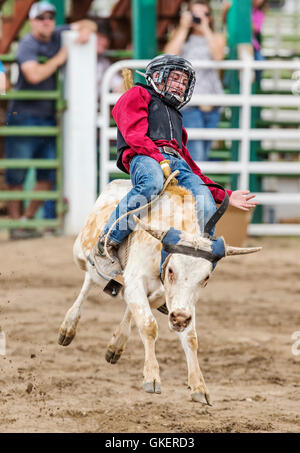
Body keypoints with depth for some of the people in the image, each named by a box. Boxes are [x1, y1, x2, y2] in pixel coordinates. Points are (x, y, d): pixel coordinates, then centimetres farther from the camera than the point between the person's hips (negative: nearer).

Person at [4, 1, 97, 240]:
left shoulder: (58, 36, 9)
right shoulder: (27, 44, -10)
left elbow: (89, 25, 20)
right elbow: (34, 75, -25)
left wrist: (85, 30, -4)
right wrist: (59, 59, -14)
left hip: (48, 117, 7)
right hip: (23, 116, -7)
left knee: (49, 175, 4)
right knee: (17, 175, -3)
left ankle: (28, 218, 14)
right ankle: (16, 223, 3)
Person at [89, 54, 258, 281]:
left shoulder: (175, 117, 44)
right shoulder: (138, 96, 24)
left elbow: (191, 167, 36)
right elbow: (135, 134, 2)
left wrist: (225, 195, 25)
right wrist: (159, 159, -16)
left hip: (177, 162, 6)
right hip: (143, 157, -6)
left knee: (206, 208, -25)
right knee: (152, 182, -42)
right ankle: (106, 245, -32)